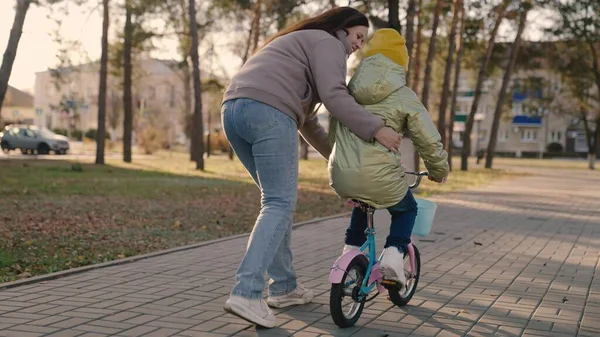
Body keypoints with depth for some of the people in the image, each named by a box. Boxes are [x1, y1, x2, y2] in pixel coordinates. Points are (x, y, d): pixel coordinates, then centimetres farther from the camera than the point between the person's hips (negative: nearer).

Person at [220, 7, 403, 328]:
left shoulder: (300, 44, 37)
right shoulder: (328, 43, 9)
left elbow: (306, 120, 35)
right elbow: (334, 95, -10)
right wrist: (376, 128, -10)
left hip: (233, 109, 9)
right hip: (266, 111, -9)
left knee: (278, 199, 16)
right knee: (280, 202, -8)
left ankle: (284, 287, 18)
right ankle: (246, 294, -19)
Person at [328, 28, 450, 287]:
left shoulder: (347, 90, 12)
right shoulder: (404, 97, 0)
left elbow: (332, 134, 20)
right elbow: (430, 142, 1)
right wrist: (439, 171, 18)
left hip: (340, 176, 5)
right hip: (378, 178, -4)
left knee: (362, 203, 37)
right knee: (407, 209, 25)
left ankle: (351, 251, 28)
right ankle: (393, 255, 3)